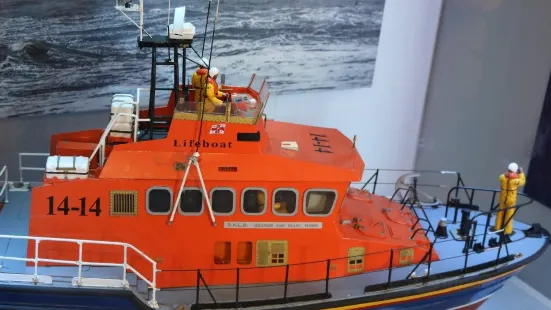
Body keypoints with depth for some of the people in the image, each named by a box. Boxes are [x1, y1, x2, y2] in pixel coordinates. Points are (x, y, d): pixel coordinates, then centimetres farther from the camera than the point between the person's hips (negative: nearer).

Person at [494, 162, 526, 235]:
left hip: (503, 198, 3)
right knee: (509, 215, 12)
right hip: (511, 199, -3)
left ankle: (498, 227, 34)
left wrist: (509, 172, 5)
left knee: (500, 213, 21)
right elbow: (522, 182, -5)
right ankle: (507, 231, 23)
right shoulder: (516, 180, -27)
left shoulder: (502, 177, -18)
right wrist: (521, 173, 3)